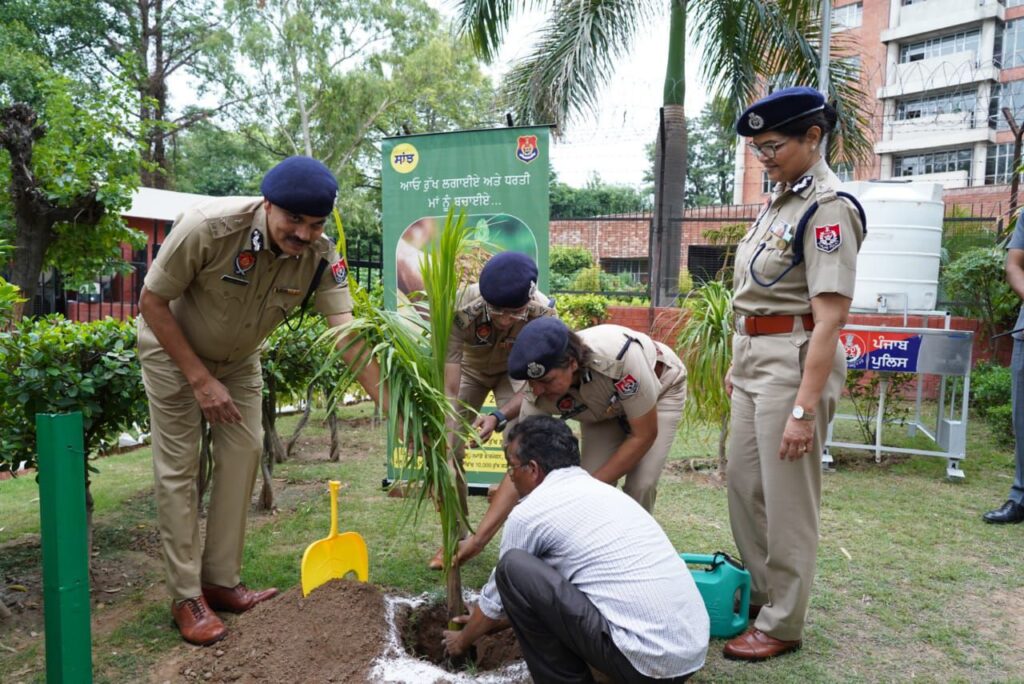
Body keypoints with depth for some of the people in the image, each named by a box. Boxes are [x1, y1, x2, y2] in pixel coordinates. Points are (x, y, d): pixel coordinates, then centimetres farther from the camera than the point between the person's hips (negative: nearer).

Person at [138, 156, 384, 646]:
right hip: (173, 348, -4)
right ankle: (186, 597, 8)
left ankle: (222, 582, 15)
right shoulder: (208, 227, -34)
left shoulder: (320, 255, -24)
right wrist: (200, 380, -23)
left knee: (243, 453, 1)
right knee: (178, 467, -4)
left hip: (238, 358, 4)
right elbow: (152, 302, -22)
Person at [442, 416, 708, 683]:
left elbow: (498, 595, 12)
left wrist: (463, 639, 32)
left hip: (646, 662, -8)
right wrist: (492, 621, 42)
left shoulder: (530, 512, -5)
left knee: (515, 568, -5)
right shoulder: (601, 490, 19)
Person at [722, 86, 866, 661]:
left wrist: (805, 407, -22)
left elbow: (830, 318, -20)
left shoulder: (828, 207, -14)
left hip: (796, 361, -9)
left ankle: (781, 624, 21)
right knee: (744, 484, 17)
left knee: (787, 499, 3)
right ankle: (759, 595, 36)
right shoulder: (779, 202, 13)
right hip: (755, 359, 9)